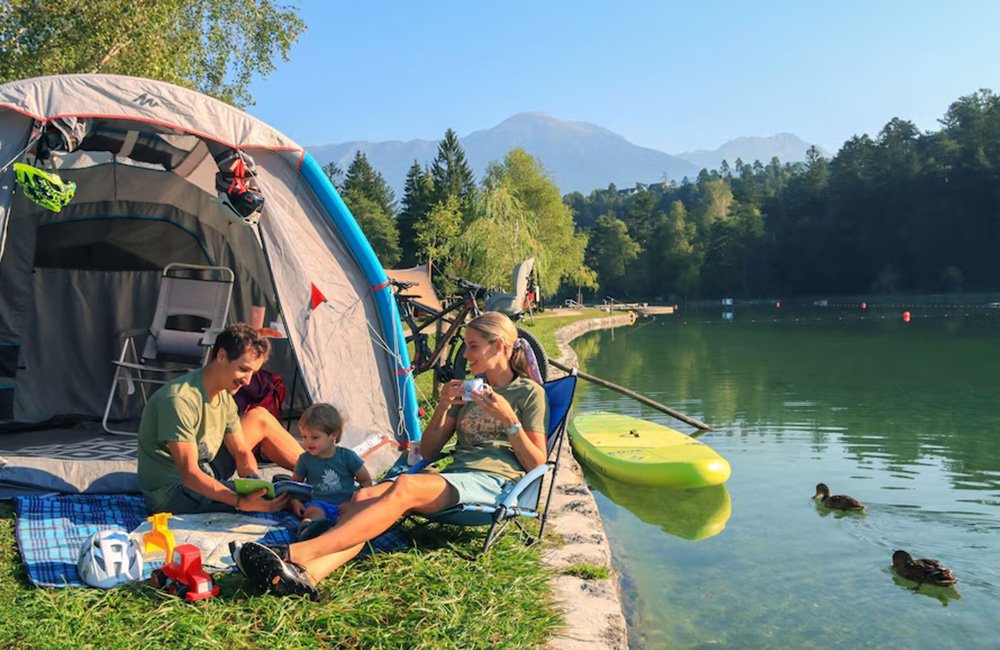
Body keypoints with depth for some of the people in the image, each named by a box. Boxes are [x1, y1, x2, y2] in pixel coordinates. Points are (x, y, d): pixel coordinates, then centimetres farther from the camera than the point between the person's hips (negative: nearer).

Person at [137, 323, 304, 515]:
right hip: (172, 494, -9)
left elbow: (242, 453, 1)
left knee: (259, 418, 10)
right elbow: (190, 475, -32)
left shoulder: (224, 397, 0)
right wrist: (242, 502, -42)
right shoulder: (180, 400, -28)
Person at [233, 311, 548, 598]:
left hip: (493, 483, -6)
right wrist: (443, 407, 4)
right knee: (364, 496, -23)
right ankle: (309, 573, -48)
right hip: (455, 476, 6)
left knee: (405, 486, -35)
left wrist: (508, 419, -12)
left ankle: (297, 553, -46)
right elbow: (427, 452, 21)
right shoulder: (468, 390, 25)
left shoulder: (530, 392, 7)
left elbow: (536, 464, 1)